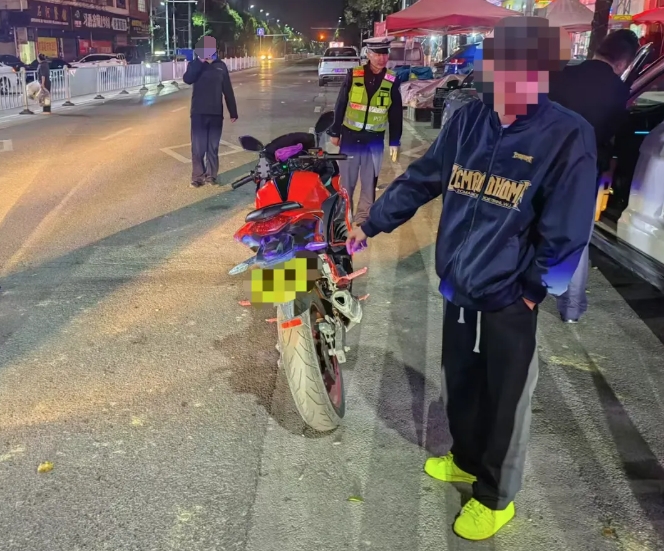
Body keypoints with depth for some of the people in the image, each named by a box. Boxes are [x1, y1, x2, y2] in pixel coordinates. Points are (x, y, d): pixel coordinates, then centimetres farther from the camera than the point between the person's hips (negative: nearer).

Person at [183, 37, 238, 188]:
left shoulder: (220, 65, 6)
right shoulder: (195, 64, 2)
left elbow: (228, 90, 8)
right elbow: (187, 79, -19)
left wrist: (233, 112, 7)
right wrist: (200, 61, -20)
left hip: (216, 113, 2)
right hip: (199, 113, -1)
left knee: (213, 147, 8)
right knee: (198, 147, -2)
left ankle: (211, 175, 17)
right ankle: (197, 176, 6)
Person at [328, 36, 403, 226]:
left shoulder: (392, 81, -1)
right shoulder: (353, 75, -5)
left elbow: (396, 114, 4)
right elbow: (341, 105, 1)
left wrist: (395, 141, 2)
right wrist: (335, 132, 3)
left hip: (375, 140, 1)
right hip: (350, 137, -1)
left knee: (369, 182, 10)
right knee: (346, 180, 6)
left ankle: (362, 217, 20)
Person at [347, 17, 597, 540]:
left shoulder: (568, 135, -15)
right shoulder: (468, 120, -2)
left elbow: (565, 233, -12)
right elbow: (419, 181, 8)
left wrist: (531, 292, -8)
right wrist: (371, 224, 13)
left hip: (509, 302, -4)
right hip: (458, 290, 5)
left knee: (504, 402, 11)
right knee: (460, 386, 22)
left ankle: (495, 497, 34)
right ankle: (467, 459, 49)